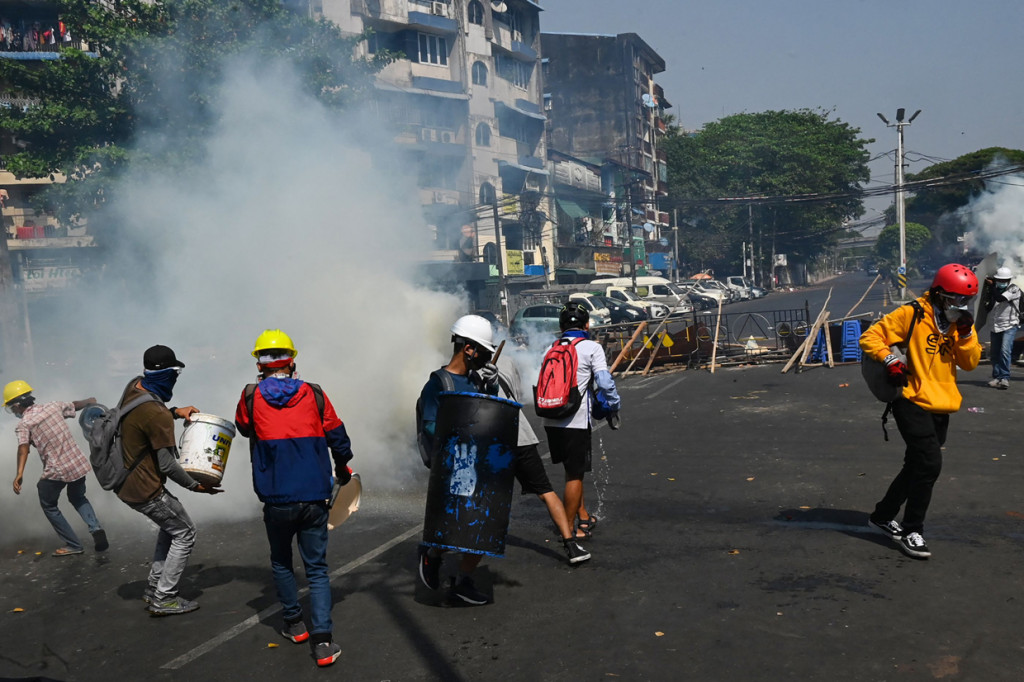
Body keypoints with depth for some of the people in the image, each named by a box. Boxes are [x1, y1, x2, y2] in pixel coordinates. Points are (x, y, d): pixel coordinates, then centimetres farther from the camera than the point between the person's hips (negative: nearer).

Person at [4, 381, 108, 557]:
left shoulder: (23, 424, -9)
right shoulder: (53, 406, 5)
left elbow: (23, 447, -26)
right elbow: (77, 404, 22)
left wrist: (20, 473, -37)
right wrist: (90, 401, 44)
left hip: (56, 471, -5)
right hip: (79, 463, 5)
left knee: (49, 505, 21)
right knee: (78, 498, 29)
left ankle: (73, 545, 19)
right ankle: (96, 529, 4)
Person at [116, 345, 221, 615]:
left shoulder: (134, 385, -1)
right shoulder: (157, 415, -27)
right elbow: (167, 464, -22)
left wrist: (174, 411, 7)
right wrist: (195, 485, -8)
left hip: (122, 481, 9)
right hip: (144, 490, -9)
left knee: (170, 525, 25)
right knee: (185, 533, 5)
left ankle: (154, 588, 28)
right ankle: (163, 599, 9)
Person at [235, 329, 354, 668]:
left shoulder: (251, 397, -3)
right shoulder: (314, 394, -1)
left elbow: (243, 427, 18)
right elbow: (338, 438, 5)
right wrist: (343, 469, 24)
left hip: (276, 500, 0)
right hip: (314, 498, 0)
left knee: (281, 563, 23)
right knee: (317, 569, 7)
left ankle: (294, 624, 30)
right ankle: (323, 641, -2)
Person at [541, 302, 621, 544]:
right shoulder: (591, 347, -5)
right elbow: (605, 382, -13)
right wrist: (614, 406, 4)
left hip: (551, 421, 6)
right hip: (576, 422, -6)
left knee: (572, 470, 21)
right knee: (575, 476, 4)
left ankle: (583, 516, 30)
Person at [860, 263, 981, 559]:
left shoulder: (961, 322, 9)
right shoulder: (912, 315, -11)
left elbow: (970, 363, 4)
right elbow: (870, 337, -11)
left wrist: (966, 334, -10)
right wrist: (890, 360, -24)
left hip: (941, 409, 8)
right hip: (913, 403, -8)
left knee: (918, 466, 14)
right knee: (929, 464, -15)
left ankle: (882, 516, 31)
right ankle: (911, 531, -1)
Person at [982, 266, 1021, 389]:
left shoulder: (1014, 289, -6)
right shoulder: (994, 290, 9)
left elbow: (1000, 298, -23)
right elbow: (988, 308, 11)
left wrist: (991, 285, -11)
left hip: (1010, 325, -6)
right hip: (995, 326, 6)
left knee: (1005, 350, -18)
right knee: (995, 353, 7)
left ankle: (1005, 378, -16)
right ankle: (997, 377, 16)